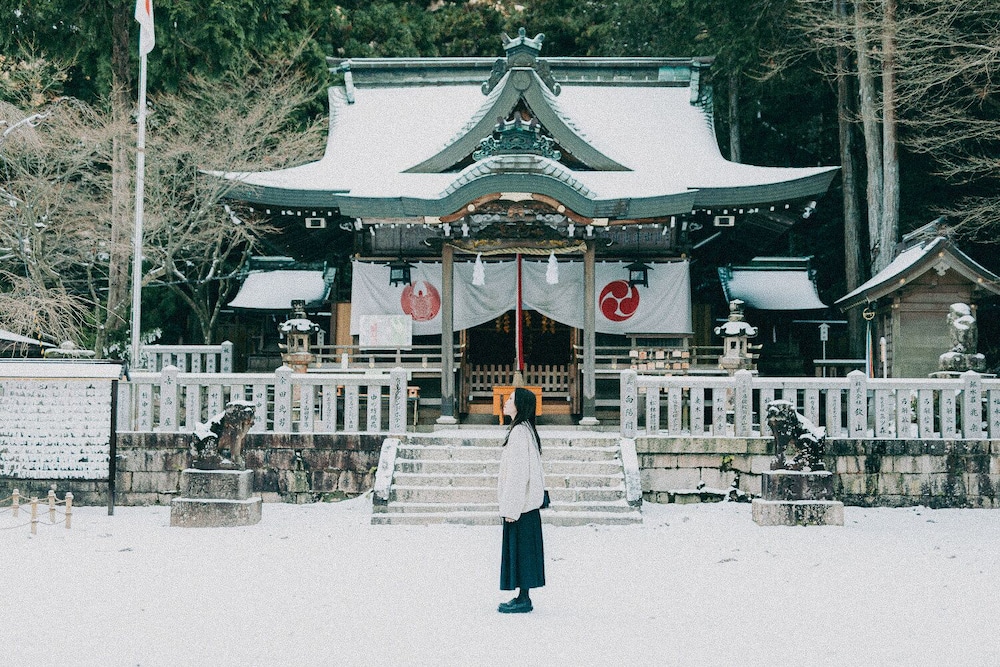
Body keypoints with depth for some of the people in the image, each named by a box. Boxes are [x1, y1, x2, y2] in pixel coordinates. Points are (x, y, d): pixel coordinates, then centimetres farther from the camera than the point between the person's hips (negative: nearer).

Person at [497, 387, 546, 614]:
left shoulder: (519, 432, -18)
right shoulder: (527, 430, 13)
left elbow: (518, 473, -21)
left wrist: (511, 507, -19)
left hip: (519, 502, -10)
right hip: (527, 501, 10)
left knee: (519, 549, -4)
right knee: (523, 550, 13)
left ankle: (523, 599, 1)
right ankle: (523, 597, 18)